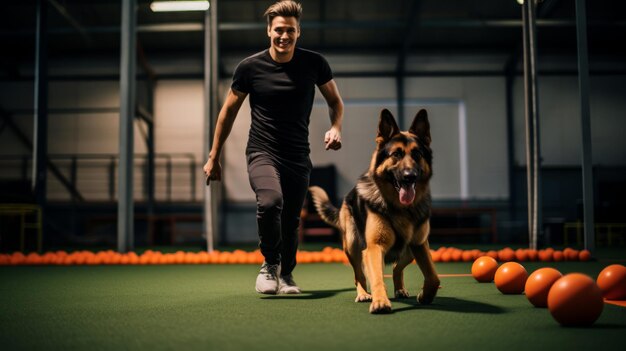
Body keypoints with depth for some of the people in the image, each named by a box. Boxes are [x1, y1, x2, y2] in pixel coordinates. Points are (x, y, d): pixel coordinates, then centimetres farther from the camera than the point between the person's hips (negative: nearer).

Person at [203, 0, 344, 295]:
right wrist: (213, 157, 7)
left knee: (291, 221, 7)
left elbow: (335, 101, 12)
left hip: (298, 157, 2)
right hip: (262, 153, -2)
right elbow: (229, 111, 5)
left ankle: (286, 274, 34)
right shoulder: (250, 67, -6)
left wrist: (336, 127, -10)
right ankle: (270, 263, -5)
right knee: (270, 201, -30)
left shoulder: (314, 63, -2)